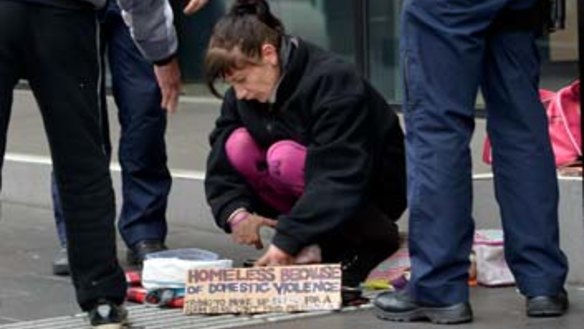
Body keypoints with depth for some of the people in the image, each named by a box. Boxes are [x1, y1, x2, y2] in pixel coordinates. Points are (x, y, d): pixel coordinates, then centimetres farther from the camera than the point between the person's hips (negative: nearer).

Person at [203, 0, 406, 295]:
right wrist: (236, 212, -26)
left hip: (375, 192, -7)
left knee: (284, 156, -32)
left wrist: (287, 241, -37)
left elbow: (341, 179, -34)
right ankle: (320, 242, -8)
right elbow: (221, 165, -6)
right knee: (237, 144, -15)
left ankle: (370, 236, -12)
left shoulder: (333, 81, -27)